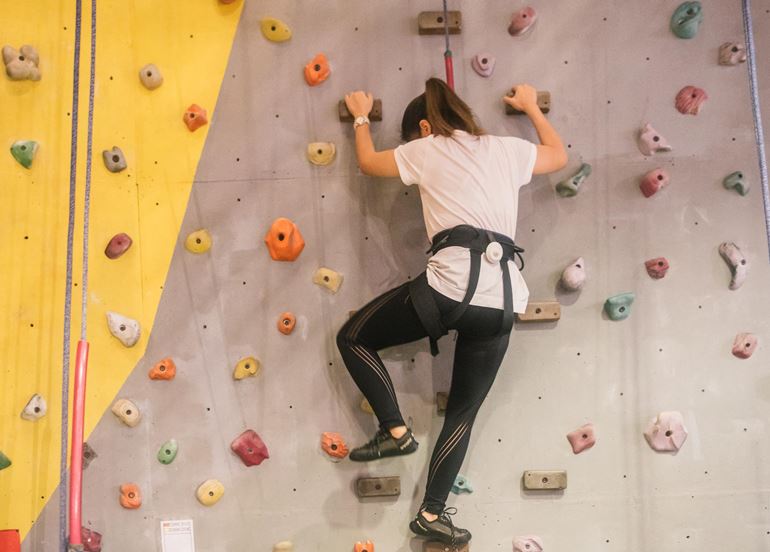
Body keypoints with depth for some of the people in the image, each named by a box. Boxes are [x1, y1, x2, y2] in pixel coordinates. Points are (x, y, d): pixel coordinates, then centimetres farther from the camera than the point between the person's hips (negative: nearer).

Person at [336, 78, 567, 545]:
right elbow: (559, 156, 40)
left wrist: (361, 117, 46)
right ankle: (432, 512, 17)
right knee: (464, 412, 17)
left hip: (453, 284, -5)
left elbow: (368, 161, 28)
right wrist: (532, 106, 52)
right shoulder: (507, 148, 21)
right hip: (505, 299, 5)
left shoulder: (426, 149, 12)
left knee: (353, 338, 18)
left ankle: (396, 431, 11)